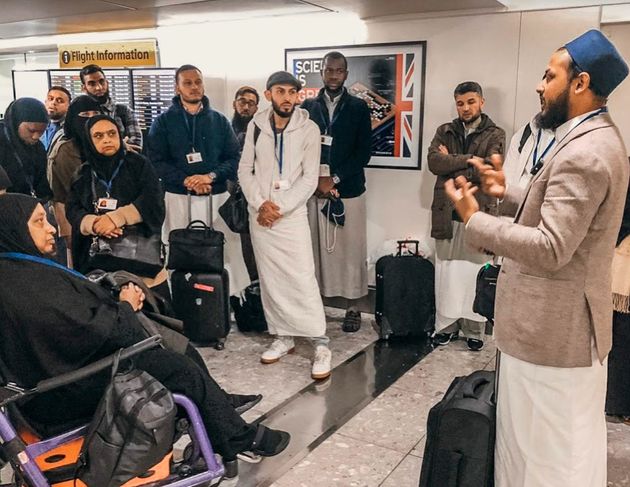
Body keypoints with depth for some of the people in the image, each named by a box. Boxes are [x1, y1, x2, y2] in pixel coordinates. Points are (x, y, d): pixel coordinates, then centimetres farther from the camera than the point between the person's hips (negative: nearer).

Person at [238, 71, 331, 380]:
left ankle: (321, 344, -1)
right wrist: (260, 204, -9)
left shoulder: (309, 129, -5)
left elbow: (310, 178, -8)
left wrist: (279, 207, -13)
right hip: (259, 215, 4)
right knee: (269, 280, 9)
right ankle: (283, 337, 22)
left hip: (292, 215, -3)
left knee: (303, 280, -9)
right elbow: (245, 170, 4)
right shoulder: (255, 126, 3)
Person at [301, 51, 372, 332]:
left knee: (351, 249, 1)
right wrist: (316, 181, -8)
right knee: (316, 248, 2)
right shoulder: (308, 107, 9)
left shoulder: (358, 108, 5)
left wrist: (334, 179, -10)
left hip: (348, 190, -1)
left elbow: (363, 153, -1)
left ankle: (352, 307, 12)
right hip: (314, 190, 1)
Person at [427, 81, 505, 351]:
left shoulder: (495, 135, 1)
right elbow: (434, 162, -8)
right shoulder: (444, 131, 10)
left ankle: (474, 329, 16)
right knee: (446, 273, 7)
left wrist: (451, 162, -8)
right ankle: (446, 324, 19)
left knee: (475, 273, 4)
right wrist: (470, 159, -14)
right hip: (447, 213, 3)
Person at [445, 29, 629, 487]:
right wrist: (507, 193, 7)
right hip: (569, 323, 11)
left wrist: (474, 218, -21)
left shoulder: (583, 153, -25)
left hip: (553, 329, -11)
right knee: (571, 445, 25)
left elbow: (550, 248, -29)